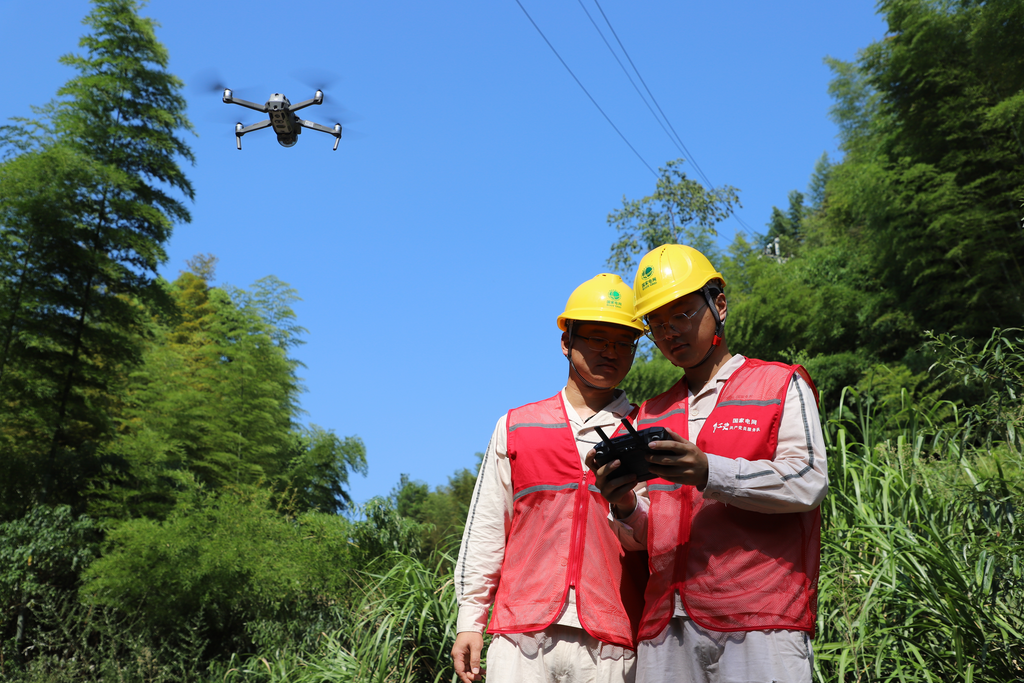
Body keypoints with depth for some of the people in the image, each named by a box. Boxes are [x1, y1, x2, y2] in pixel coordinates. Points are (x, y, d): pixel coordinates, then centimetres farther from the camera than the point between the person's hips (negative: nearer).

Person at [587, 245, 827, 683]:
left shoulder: (781, 385, 9)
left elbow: (808, 482, -8)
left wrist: (709, 472, -20)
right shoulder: (651, 415, 20)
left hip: (759, 617, -3)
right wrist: (624, 507, -6)